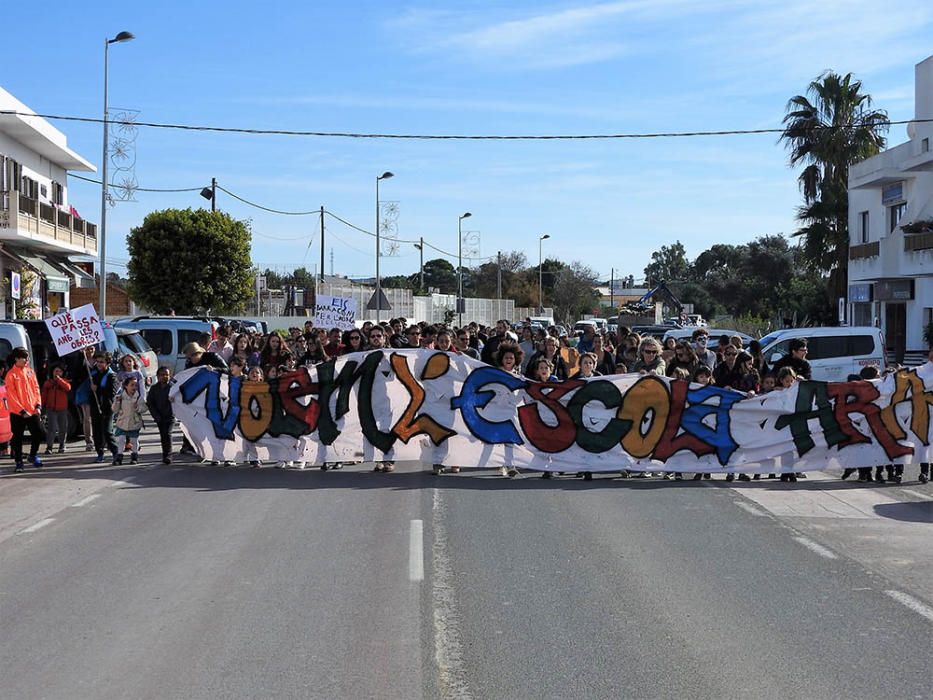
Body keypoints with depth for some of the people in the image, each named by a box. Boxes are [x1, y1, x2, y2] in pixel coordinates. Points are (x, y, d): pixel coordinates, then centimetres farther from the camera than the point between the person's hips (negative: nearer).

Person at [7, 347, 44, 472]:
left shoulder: (30, 371, 8)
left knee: (38, 434, 4)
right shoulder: (11, 374, -7)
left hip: (33, 411, 4)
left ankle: (33, 456, 25)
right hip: (18, 413, -4)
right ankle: (19, 462, 14)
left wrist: (38, 405, -2)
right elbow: (11, 395, -10)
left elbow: (36, 389, 10)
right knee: (17, 438, 3)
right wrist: (22, 410, -15)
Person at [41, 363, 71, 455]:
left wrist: (58, 379, -19)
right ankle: (49, 447, -11)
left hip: (62, 409, 1)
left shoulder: (64, 381, 6)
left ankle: (62, 445, 25)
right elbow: (44, 395, 9)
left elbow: (68, 388, -16)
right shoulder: (48, 382, 7)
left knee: (63, 428, 9)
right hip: (51, 409, -1)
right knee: (51, 428, -11)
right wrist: (42, 405, 1)